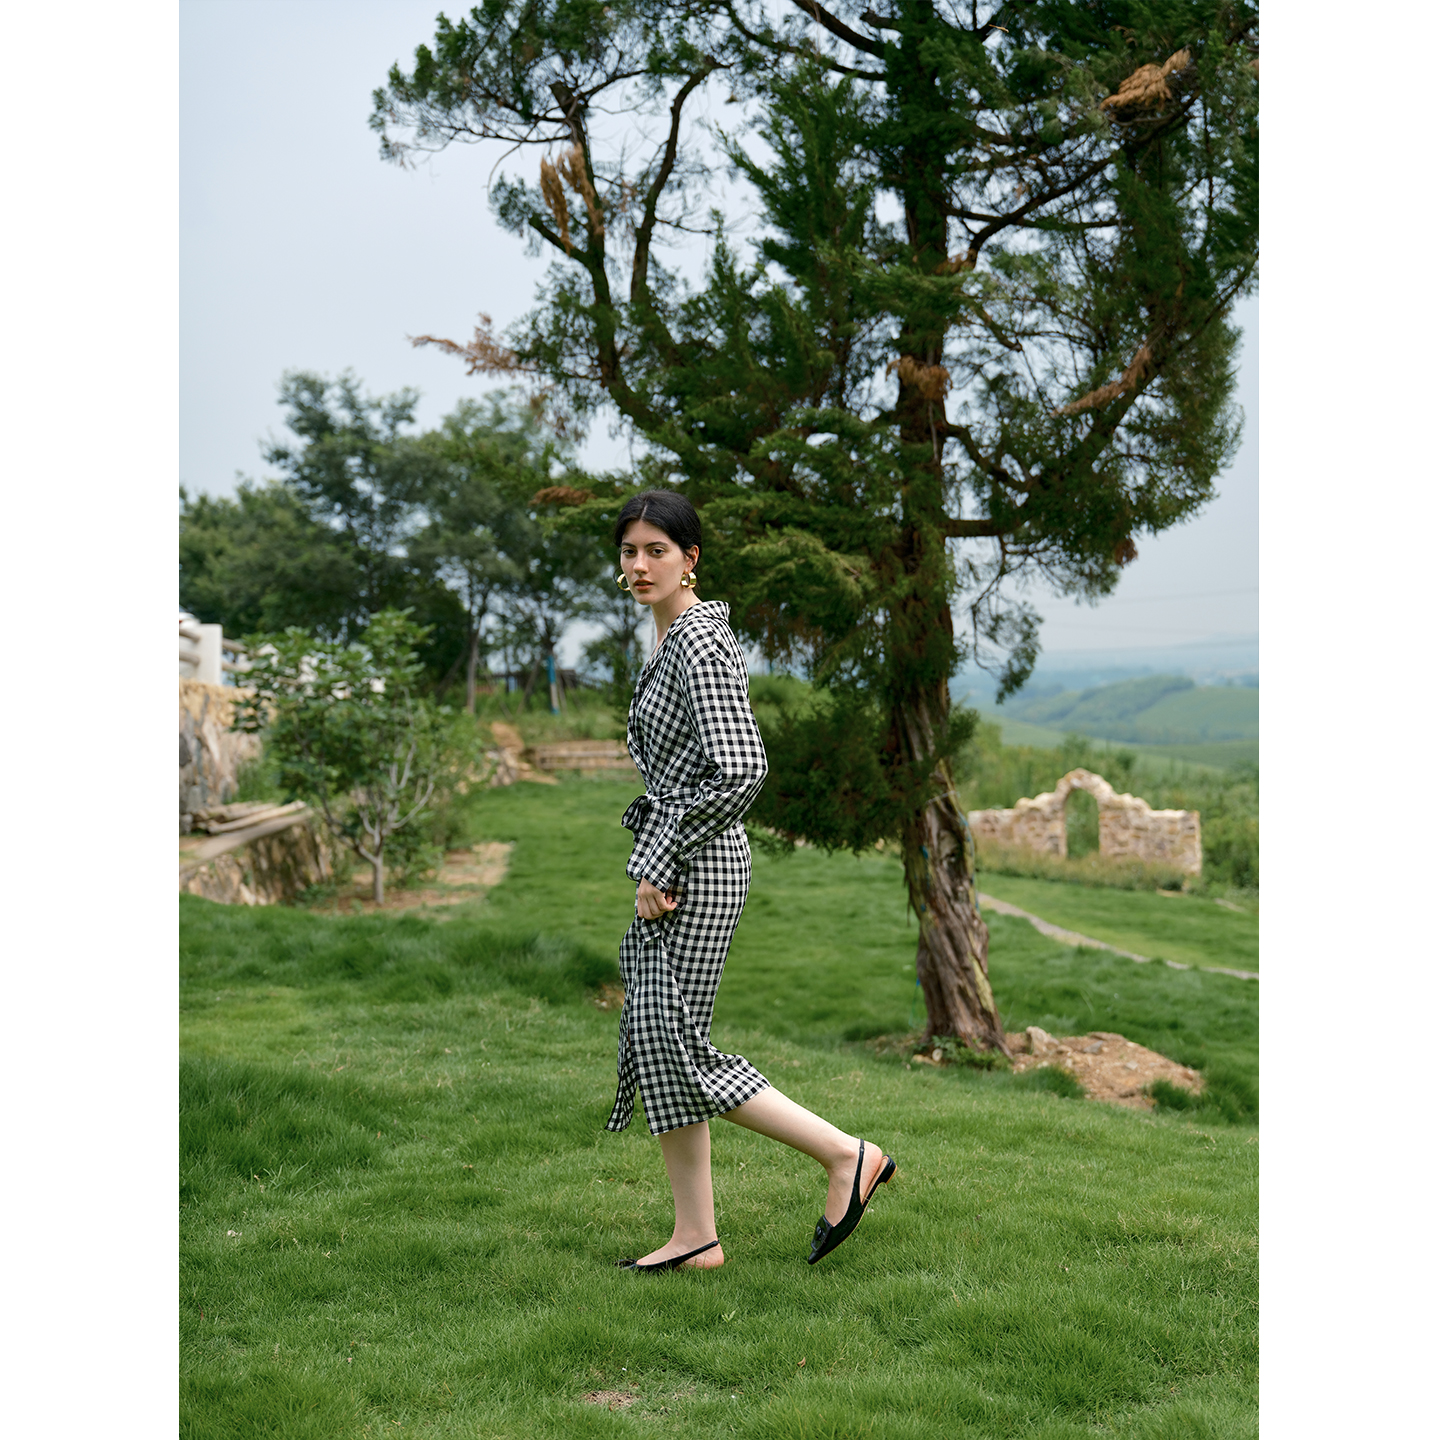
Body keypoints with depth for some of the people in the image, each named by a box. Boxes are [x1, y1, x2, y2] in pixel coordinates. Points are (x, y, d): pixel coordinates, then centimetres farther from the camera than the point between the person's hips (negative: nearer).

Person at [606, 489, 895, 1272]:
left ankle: (848, 1156, 4)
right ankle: (696, 1237, 17)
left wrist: (657, 864, -19)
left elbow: (740, 773, -26)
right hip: (670, 862, 10)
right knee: (652, 1041, 9)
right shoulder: (671, 640, 14)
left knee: (675, 1045, -7)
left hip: (696, 862, -10)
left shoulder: (699, 643, -16)